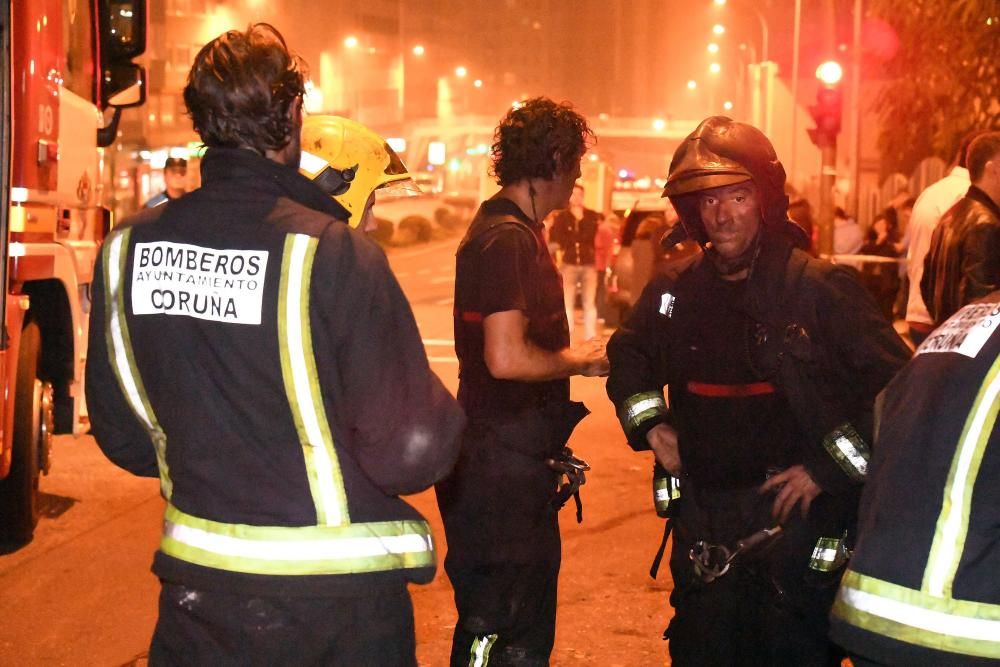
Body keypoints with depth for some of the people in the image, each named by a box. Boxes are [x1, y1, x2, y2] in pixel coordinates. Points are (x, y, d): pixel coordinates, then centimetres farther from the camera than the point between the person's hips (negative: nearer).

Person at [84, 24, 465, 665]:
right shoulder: (334, 255, -20)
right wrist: (444, 413, 2)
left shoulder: (126, 248, -4)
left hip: (197, 591, 4)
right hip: (337, 608, -3)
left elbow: (123, 434, 7)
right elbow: (410, 453, -20)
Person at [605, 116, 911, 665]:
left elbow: (898, 387, -14)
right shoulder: (675, 291, 4)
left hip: (797, 517, -5)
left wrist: (828, 469, -15)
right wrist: (649, 424, 8)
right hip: (704, 526, 5)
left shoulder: (821, 288, -12)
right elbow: (628, 354, 24)